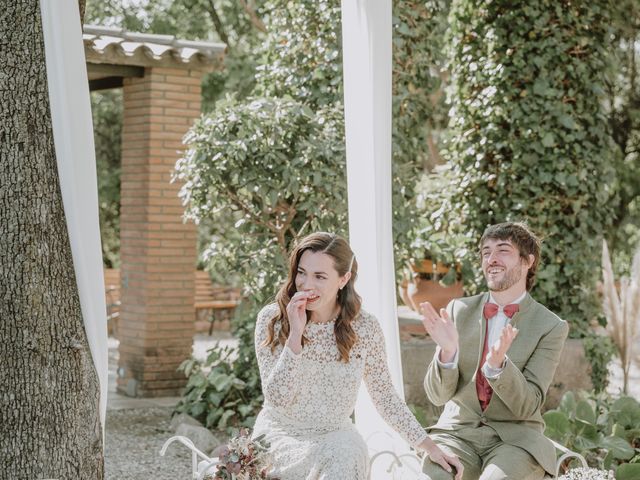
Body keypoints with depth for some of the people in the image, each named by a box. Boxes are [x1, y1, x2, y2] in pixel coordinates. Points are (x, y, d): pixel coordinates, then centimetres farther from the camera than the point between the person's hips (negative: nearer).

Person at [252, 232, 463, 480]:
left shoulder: (364, 327, -7)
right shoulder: (272, 319, -9)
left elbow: (385, 396, 3)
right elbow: (276, 398, -16)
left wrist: (430, 447, -2)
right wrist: (295, 335, -25)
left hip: (336, 435, 2)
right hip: (280, 433, -1)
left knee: (348, 456, -33)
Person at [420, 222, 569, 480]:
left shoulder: (551, 327, -3)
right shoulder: (459, 310, 4)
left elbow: (527, 406, -8)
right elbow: (438, 395, 0)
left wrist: (497, 364, -27)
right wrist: (447, 351, -20)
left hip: (514, 438, -2)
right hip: (458, 432, 2)